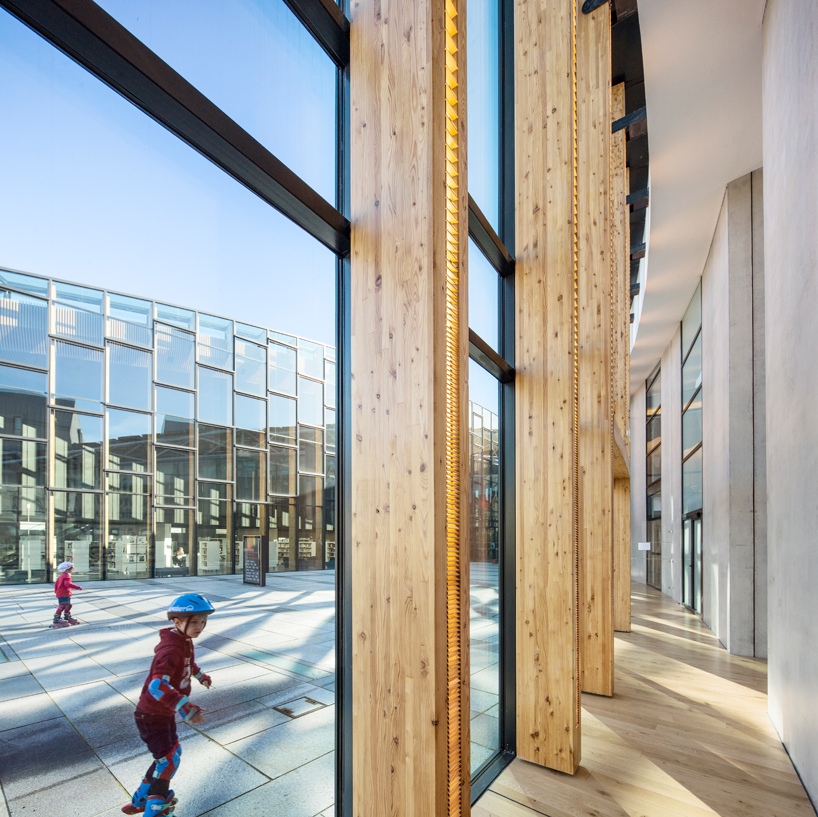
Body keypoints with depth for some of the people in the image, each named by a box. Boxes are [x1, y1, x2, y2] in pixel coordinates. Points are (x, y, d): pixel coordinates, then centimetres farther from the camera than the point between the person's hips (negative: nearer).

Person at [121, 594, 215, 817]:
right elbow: (157, 686, -46)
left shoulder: (185, 641, -3)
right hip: (151, 715, -10)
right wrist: (184, 706, -53)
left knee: (172, 754, 20)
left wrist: (200, 675, 36)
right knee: (168, 761, -2)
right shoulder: (171, 650, -33)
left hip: (165, 713, 10)